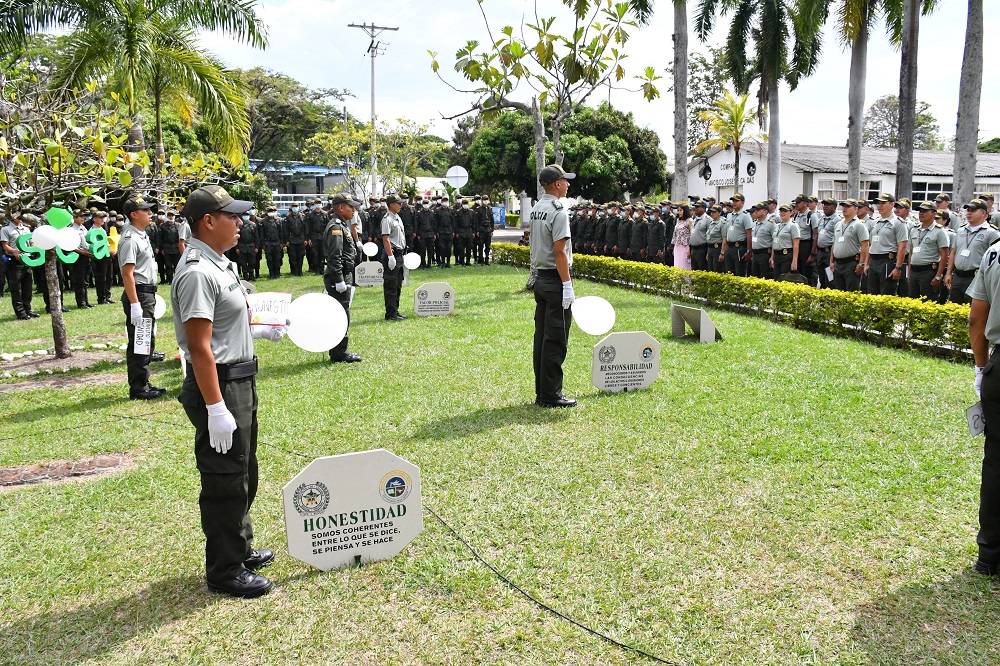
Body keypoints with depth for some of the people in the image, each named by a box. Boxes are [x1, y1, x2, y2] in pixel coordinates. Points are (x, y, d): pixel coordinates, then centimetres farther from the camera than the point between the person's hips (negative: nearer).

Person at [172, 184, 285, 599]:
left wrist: (259, 330, 19)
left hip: (240, 380, 11)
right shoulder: (197, 273, -21)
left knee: (243, 475, 22)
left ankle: (241, 549, 38)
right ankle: (225, 572, 16)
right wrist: (215, 409, -26)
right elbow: (199, 347, -25)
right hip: (219, 385, -11)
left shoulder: (217, 264, 12)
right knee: (224, 482, 2)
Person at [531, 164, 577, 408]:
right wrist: (567, 285, -18)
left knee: (541, 337, 11)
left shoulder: (536, 209, 13)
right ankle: (550, 395, 0)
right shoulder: (558, 211, -14)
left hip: (540, 278, 9)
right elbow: (559, 252, -20)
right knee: (555, 340, -4)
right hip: (555, 279, -9)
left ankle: (541, 393, 18)